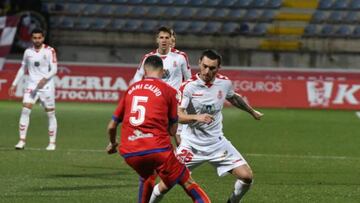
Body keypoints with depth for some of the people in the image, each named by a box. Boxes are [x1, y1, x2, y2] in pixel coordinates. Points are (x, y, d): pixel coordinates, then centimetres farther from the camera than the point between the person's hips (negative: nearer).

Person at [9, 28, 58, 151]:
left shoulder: (50, 51, -4)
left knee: (50, 114, 0)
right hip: (32, 85, 3)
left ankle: (52, 143, 9)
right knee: (25, 110, -12)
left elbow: (54, 69, -10)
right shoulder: (28, 52, 8)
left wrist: (44, 79, -26)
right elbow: (22, 69, 18)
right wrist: (14, 84, 14)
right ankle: (22, 141, -12)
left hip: (46, 86, -3)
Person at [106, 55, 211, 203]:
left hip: (129, 152, 4)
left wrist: (112, 144, 39)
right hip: (157, 148, -4)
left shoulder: (130, 90, 15)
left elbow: (111, 126, 20)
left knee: (146, 178, 33)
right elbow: (172, 130, 7)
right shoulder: (169, 91, 5)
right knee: (187, 182, 5)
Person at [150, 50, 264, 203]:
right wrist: (196, 117, -41)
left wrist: (252, 112, 35)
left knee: (246, 176, -6)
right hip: (191, 143, -3)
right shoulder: (189, 86, -16)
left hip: (217, 143, 3)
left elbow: (234, 98, 21)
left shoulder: (225, 83, -3)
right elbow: (178, 115, -22)